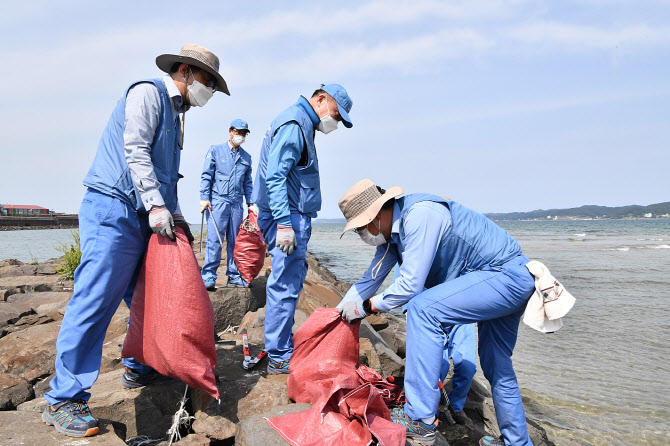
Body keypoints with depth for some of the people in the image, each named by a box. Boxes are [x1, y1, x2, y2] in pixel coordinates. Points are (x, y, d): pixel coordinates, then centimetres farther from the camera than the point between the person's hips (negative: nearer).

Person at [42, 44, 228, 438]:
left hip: (144, 218, 10)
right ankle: (64, 400, -6)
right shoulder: (148, 93, -4)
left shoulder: (175, 114, 24)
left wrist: (177, 217, 16)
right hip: (113, 210, -10)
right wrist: (156, 204, -22)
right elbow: (135, 150, -16)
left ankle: (139, 369, 27)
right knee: (96, 300, -11)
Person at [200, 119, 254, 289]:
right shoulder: (215, 151, 6)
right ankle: (209, 276, -6)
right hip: (218, 200, -4)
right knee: (214, 239, -10)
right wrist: (204, 198, -7)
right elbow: (206, 176, 2)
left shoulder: (246, 157, 17)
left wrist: (250, 203, 12)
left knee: (235, 241, 5)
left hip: (237, 203, 4)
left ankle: (233, 276, 11)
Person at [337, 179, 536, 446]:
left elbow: (410, 285, -26)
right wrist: (337, 313, 22)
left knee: (423, 308, -24)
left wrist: (364, 307, -13)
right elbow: (371, 278, 17)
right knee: (496, 366, 19)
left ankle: (420, 421, -19)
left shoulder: (419, 215, -25)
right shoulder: (391, 230, 6)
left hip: (507, 276, -10)